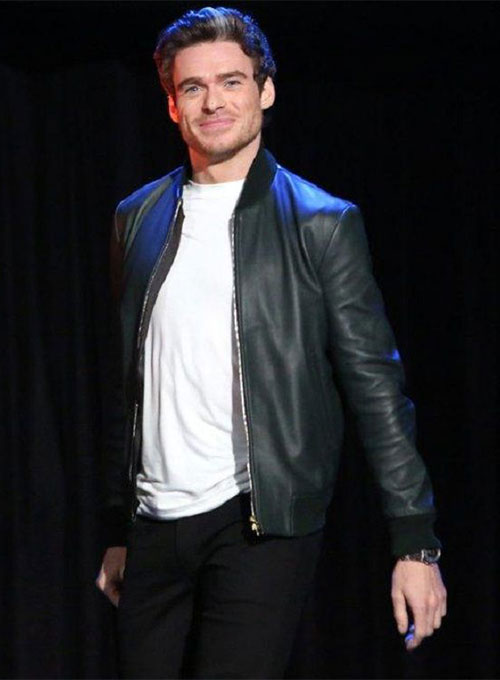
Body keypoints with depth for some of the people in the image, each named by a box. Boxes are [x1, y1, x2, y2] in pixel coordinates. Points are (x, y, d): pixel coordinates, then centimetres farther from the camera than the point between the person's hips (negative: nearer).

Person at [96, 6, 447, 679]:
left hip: (261, 528, -4)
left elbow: (376, 389, -3)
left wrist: (416, 544, -8)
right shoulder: (138, 219, 12)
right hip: (155, 525, 5)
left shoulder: (321, 223, -1)